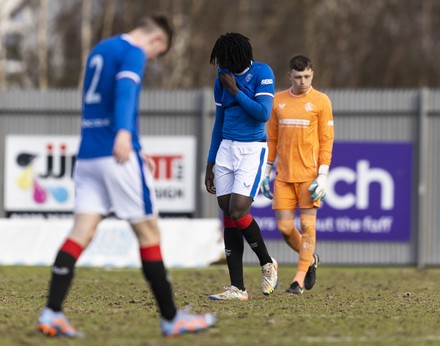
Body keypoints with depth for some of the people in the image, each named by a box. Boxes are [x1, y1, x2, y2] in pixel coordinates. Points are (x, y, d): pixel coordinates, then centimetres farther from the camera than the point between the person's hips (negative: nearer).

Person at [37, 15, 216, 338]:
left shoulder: (98, 51, 21)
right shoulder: (133, 53, -7)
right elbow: (125, 90, -27)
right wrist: (124, 133, -43)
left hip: (88, 155, 7)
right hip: (119, 156, -7)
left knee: (82, 232, 0)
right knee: (149, 232, 2)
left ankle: (52, 313, -14)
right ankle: (171, 319, 8)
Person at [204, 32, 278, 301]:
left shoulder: (262, 73, -7)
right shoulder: (222, 79, 10)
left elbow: (263, 114, -17)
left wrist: (235, 91, -11)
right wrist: (210, 165, 17)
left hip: (253, 149, -6)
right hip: (226, 149, 6)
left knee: (238, 213, -18)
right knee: (228, 217, 0)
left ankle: (267, 263, 7)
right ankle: (237, 288, 2)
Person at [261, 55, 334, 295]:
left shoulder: (320, 101, -2)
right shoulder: (278, 101, 10)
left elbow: (326, 140, -4)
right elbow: (272, 138, 14)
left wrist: (323, 175, -11)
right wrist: (266, 171, 10)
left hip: (309, 174, -4)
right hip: (283, 175, 4)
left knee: (307, 224, -4)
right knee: (284, 227, 1)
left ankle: (300, 279, 3)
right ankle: (310, 259, 27)